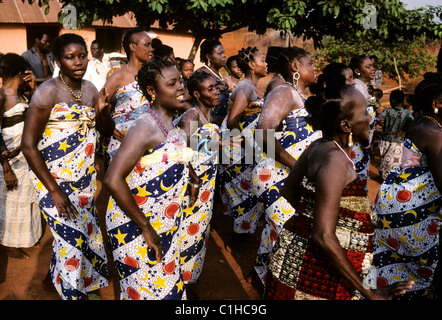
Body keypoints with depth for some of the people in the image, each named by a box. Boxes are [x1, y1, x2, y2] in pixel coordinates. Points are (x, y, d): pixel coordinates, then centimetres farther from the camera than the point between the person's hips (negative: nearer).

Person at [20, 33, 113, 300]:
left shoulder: (90, 89, 4)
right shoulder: (47, 93, -15)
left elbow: (107, 132, 10)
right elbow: (28, 145, -16)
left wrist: (103, 111, -13)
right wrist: (54, 190, -18)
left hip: (84, 179, 6)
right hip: (55, 181, -6)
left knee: (86, 234, 13)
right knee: (71, 240, -5)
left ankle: (53, 277, 37)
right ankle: (72, 291, 19)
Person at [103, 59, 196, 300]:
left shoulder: (170, 123, 6)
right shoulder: (145, 127, -22)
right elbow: (113, 180, -31)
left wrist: (193, 178, 17)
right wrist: (146, 229, -25)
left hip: (164, 226, 9)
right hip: (135, 230, -9)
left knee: (169, 287, 20)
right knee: (149, 291, 4)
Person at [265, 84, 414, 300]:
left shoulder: (318, 147, 1)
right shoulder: (335, 159, -23)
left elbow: (288, 190, 16)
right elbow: (323, 236, -27)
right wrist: (367, 292, -21)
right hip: (316, 274, -8)